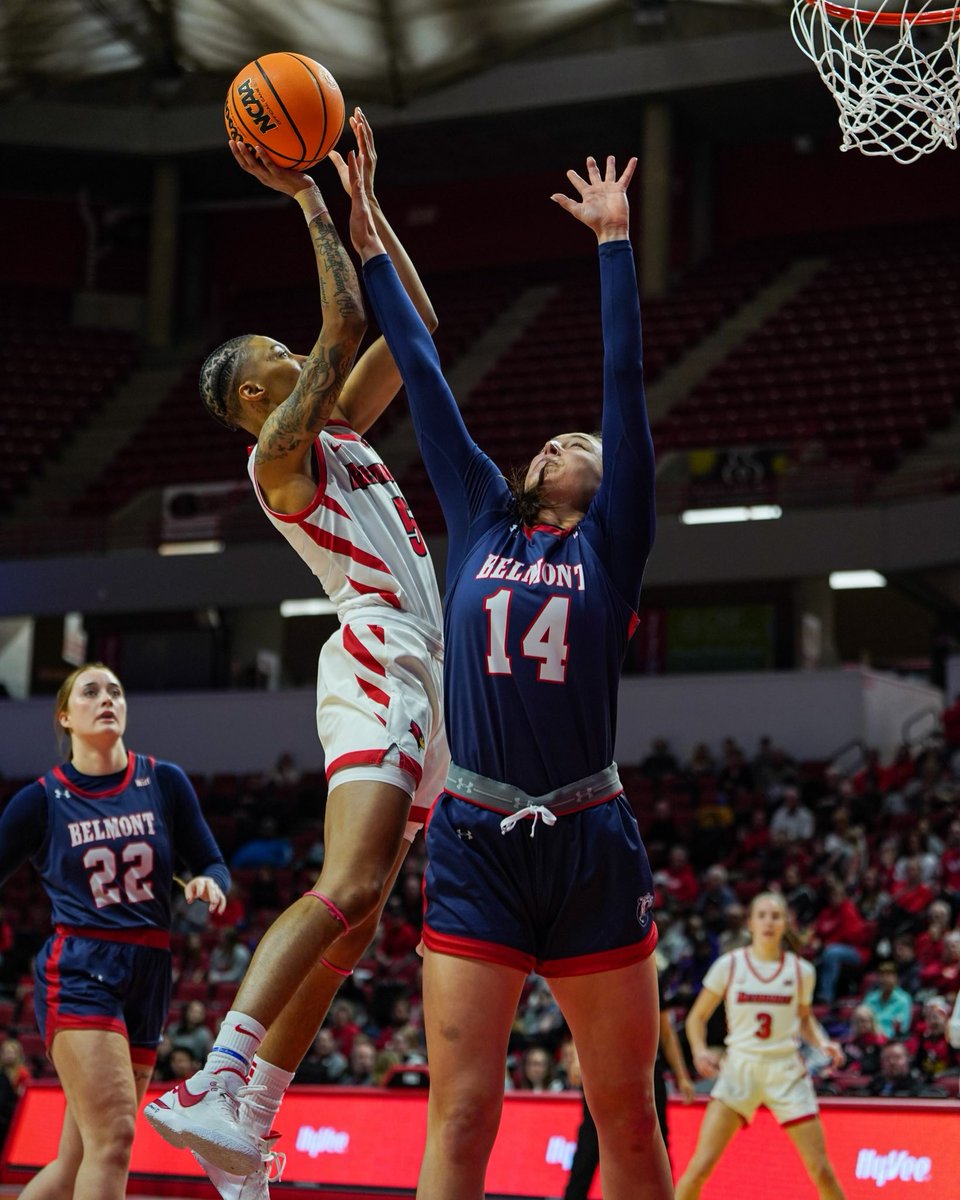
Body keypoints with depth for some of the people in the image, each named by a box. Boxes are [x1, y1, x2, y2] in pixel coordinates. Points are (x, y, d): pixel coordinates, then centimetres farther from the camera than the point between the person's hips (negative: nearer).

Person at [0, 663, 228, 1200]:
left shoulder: (165, 782, 7)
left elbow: (213, 864, 12)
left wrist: (209, 884, -11)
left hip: (149, 978, 4)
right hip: (78, 972, -4)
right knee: (114, 1134, -21)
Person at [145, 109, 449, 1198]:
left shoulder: (337, 434, 22)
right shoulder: (279, 450, -2)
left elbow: (414, 322, 24)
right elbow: (347, 326, -13)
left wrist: (364, 195, 22)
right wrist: (307, 198, -9)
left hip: (413, 678, 9)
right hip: (377, 665, -9)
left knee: (353, 917, 4)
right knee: (345, 890, -25)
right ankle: (214, 1086, -33)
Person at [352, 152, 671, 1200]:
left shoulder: (612, 541, 9)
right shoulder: (480, 522, 14)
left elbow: (624, 382, 4)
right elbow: (423, 376, 16)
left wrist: (613, 241, 4)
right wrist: (367, 241, 20)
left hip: (590, 847, -1)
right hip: (476, 845, 1)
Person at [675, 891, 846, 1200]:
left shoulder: (801, 970, 3)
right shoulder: (729, 965, -1)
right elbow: (697, 1016, 7)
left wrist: (822, 1043, 1)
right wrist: (700, 1050, -12)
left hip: (785, 1073, 1)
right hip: (739, 1068, -1)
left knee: (820, 1170, -1)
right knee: (701, 1165, -12)